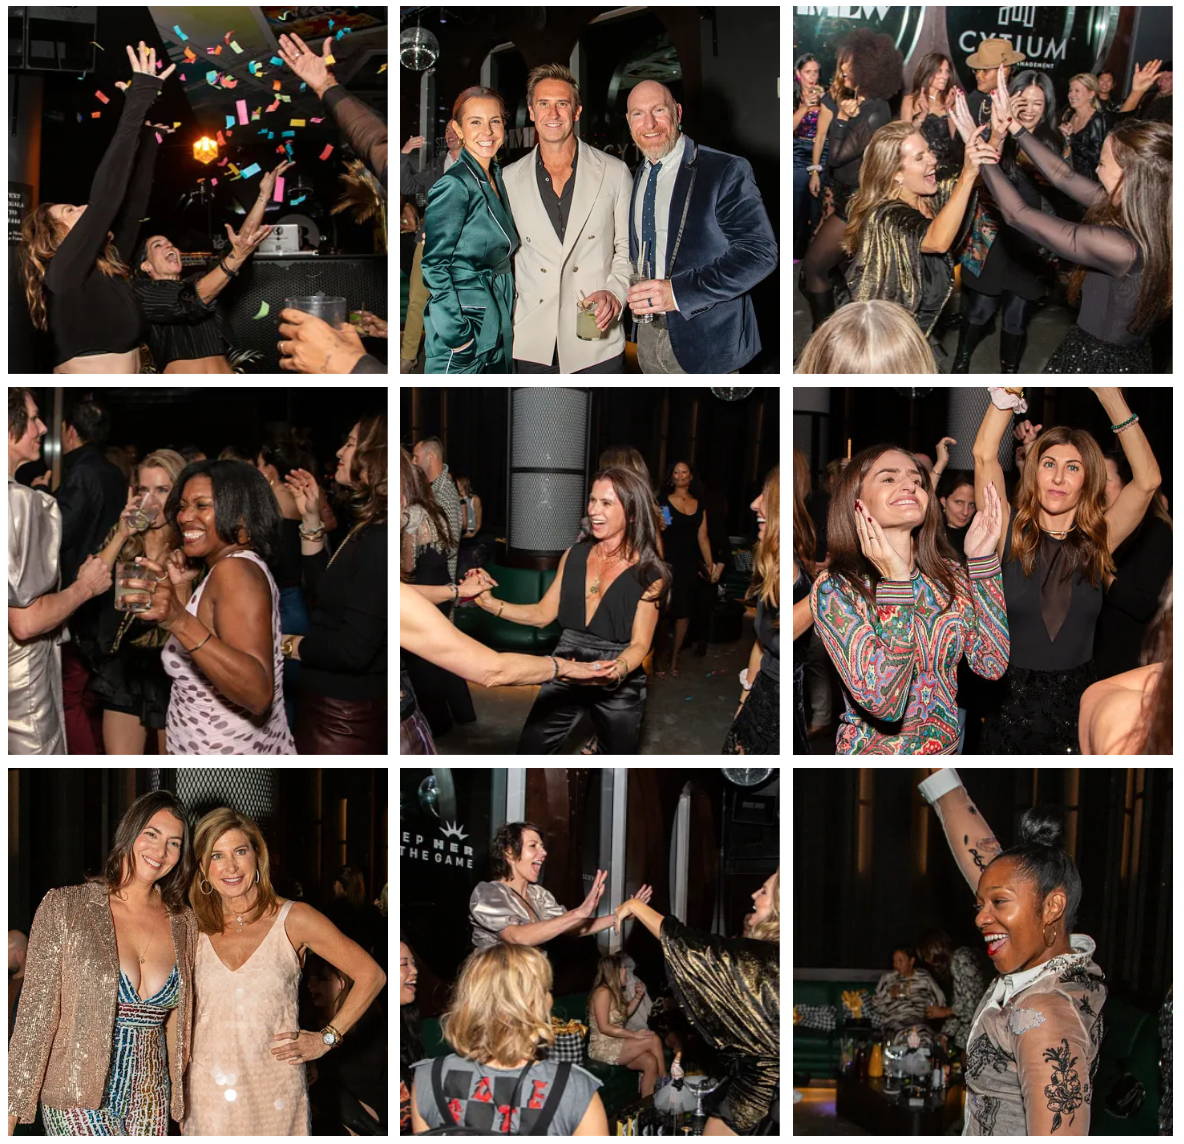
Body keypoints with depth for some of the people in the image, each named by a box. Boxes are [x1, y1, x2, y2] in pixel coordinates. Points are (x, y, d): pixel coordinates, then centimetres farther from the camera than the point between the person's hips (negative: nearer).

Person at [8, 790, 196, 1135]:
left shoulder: (183, 924, 7)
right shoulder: (64, 907, -4)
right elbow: (36, 1013, -6)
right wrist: (12, 1110, -9)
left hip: (151, 1102, 4)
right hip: (77, 1100, -4)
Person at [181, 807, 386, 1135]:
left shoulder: (293, 919, -7)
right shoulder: (197, 928, 3)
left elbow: (370, 975, -3)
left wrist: (326, 1038, -4)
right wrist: (178, 1098, 11)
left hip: (273, 1092, -2)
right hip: (208, 1092, 2)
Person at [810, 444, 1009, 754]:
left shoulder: (951, 574, 3)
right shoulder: (832, 591, -10)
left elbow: (993, 665, -6)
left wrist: (981, 560, -8)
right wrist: (896, 583, -24)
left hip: (951, 748, 3)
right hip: (876, 752, -3)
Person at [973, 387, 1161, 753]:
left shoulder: (1098, 542, -1)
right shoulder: (1011, 534, -4)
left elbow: (1147, 480, -13)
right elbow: (983, 455, -15)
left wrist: (1110, 395, -20)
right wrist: (1010, 392, -20)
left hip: (1076, 707, 1)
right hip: (1012, 705, -1)